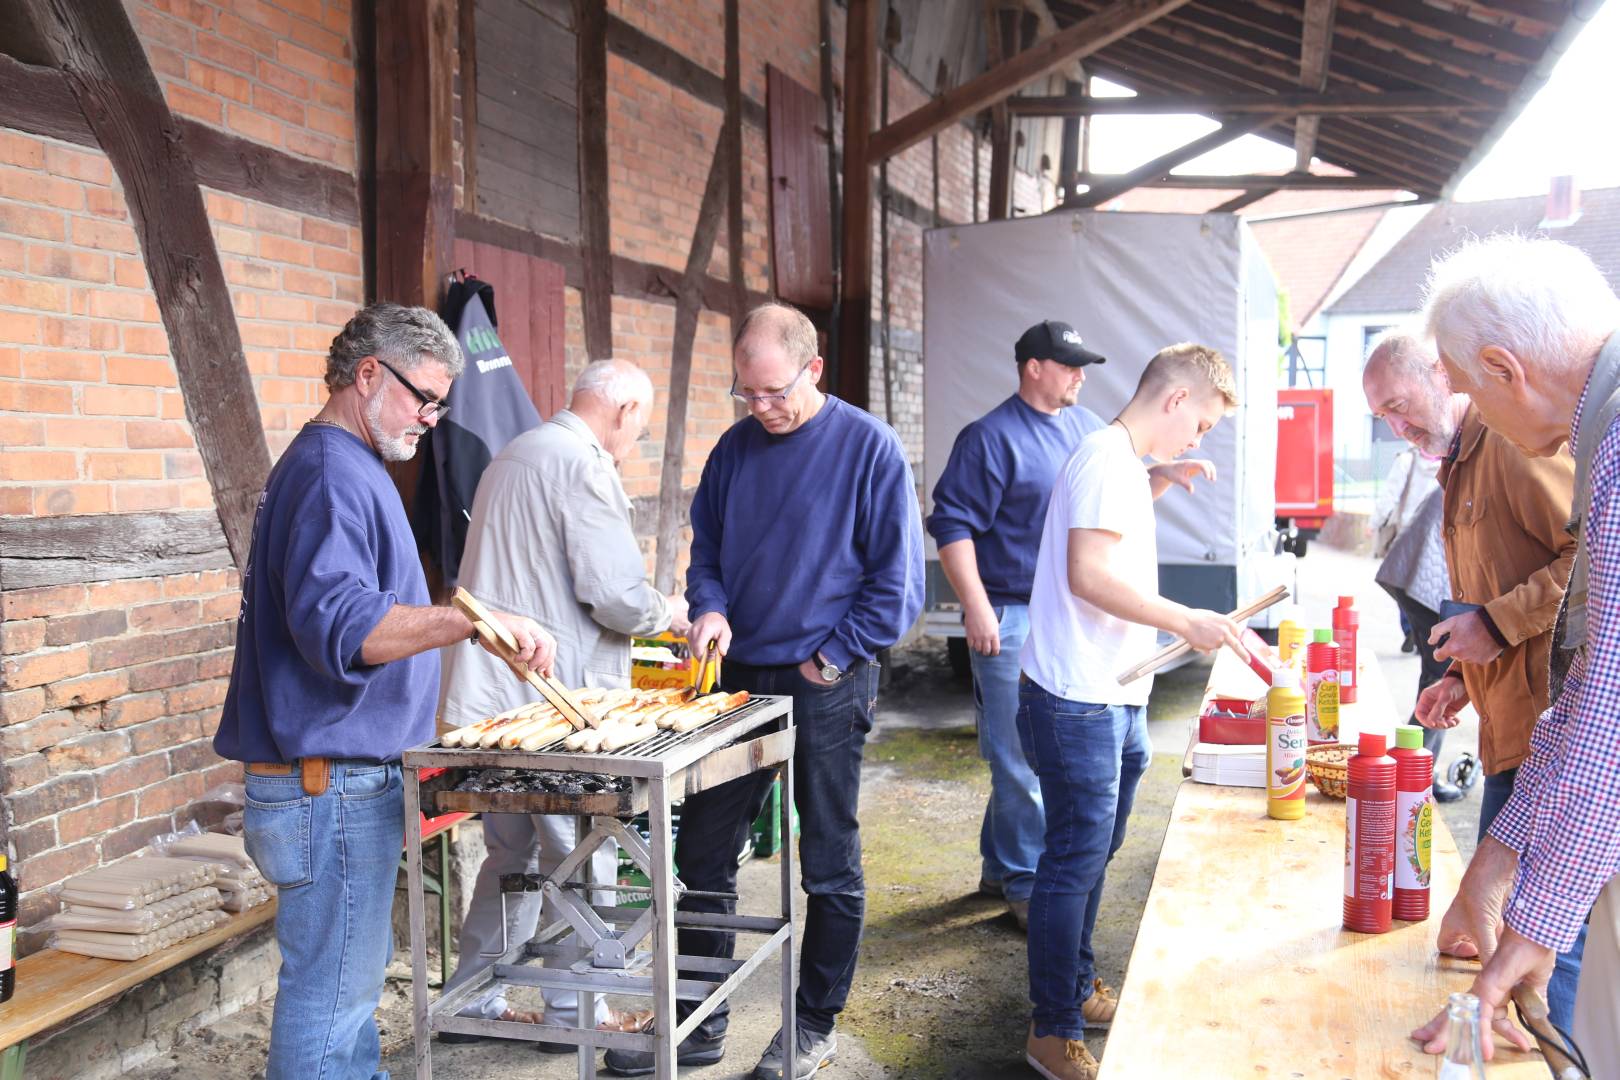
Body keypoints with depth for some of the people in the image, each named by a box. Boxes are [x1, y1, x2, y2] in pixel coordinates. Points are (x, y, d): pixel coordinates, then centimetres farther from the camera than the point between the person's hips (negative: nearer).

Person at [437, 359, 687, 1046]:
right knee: (580, 858, 6)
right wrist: (667, 614, 1)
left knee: (513, 852, 19)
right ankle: (574, 1013, 18)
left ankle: (471, 1003, 27)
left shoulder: (514, 455, 17)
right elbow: (618, 597, -20)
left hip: (491, 697, 9)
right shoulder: (584, 466, -14)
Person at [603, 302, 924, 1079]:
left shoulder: (868, 447, -10)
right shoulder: (736, 446, 5)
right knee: (702, 853, 10)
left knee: (829, 866, 7)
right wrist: (710, 607, -6)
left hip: (826, 688, -5)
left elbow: (897, 577, -9)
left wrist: (831, 658, -11)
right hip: (739, 677, 6)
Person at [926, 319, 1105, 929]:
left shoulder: (1088, 428, 14)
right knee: (1022, 759, -3)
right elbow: (952, 525, -12)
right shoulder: (991, 437, -8)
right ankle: (1027, 884, 9)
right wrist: (977, 607, -19)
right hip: (1013, 619, -7)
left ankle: (1001, 867, 27)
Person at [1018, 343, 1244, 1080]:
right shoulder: (1107, 458, -16)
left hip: (1113, 698, 10)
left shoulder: (1122, 459, 15)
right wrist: (1185, 621, -25)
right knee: (1074, 865, -2)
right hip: (1078, 700, -10)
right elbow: (1088, 575, -24)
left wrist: (1161, 480, 22)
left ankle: (1077, 991, 36)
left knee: (1092, 856, 20)